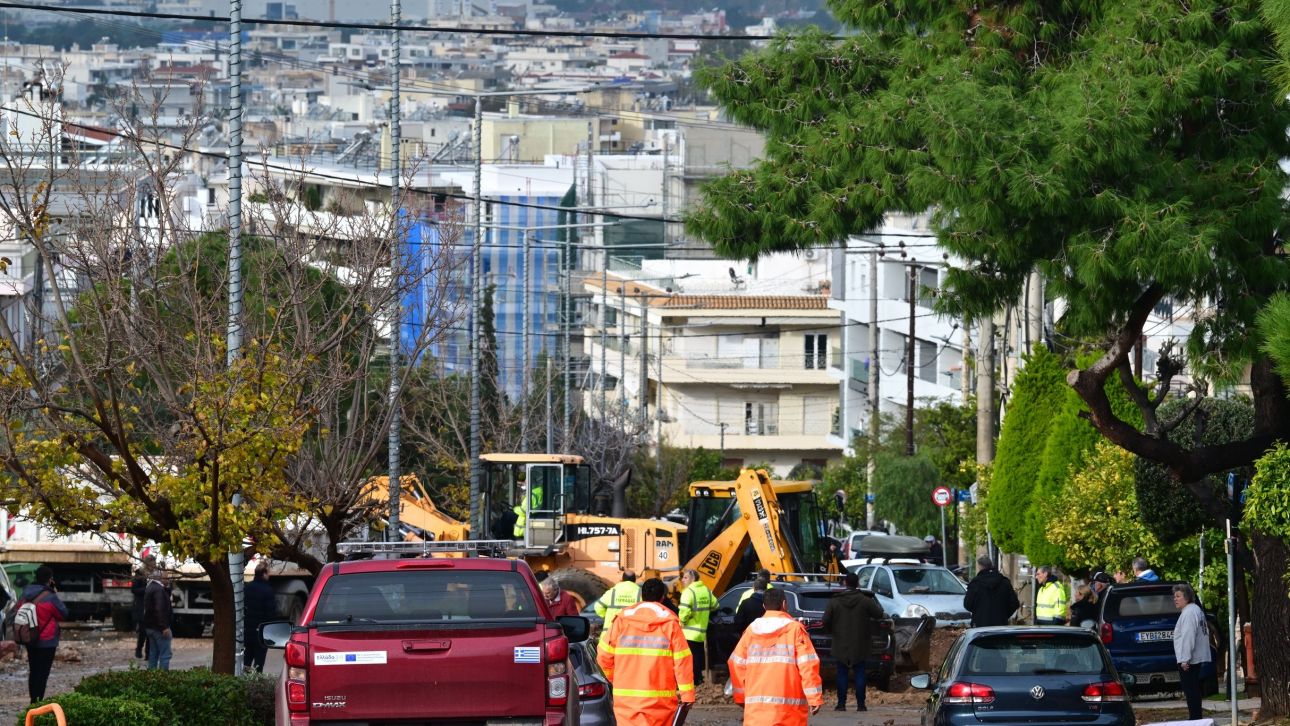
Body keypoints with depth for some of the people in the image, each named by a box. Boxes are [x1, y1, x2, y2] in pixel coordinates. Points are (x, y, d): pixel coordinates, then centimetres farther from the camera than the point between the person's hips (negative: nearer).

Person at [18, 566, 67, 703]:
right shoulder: (50, 597, -19)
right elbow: (64, 614, -8)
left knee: (33, 671, 16)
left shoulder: (24, 596, 2)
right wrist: (56, 595, 0)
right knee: (42, 673, -1)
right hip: (46, 642, -6)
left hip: (30, 640, 6)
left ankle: (33, 701, 22)